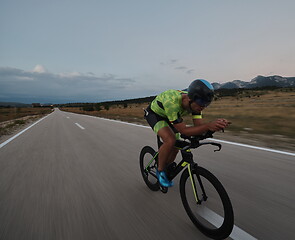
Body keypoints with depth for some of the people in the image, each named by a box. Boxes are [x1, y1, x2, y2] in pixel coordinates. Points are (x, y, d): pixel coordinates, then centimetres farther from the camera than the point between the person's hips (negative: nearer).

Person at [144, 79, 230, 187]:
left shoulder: (195, 102, -22)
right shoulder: (172, 102, -43)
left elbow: (199, 125, -22)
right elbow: (184, 131, -40)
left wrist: (218, 125, -41)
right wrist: (208, 126, -52)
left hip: (167, 116, 7)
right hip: (154, 114, -6)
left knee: (176, 147, 2)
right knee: (170, 140, -29)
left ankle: (165, 171, 29)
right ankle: (160, 171, -4)